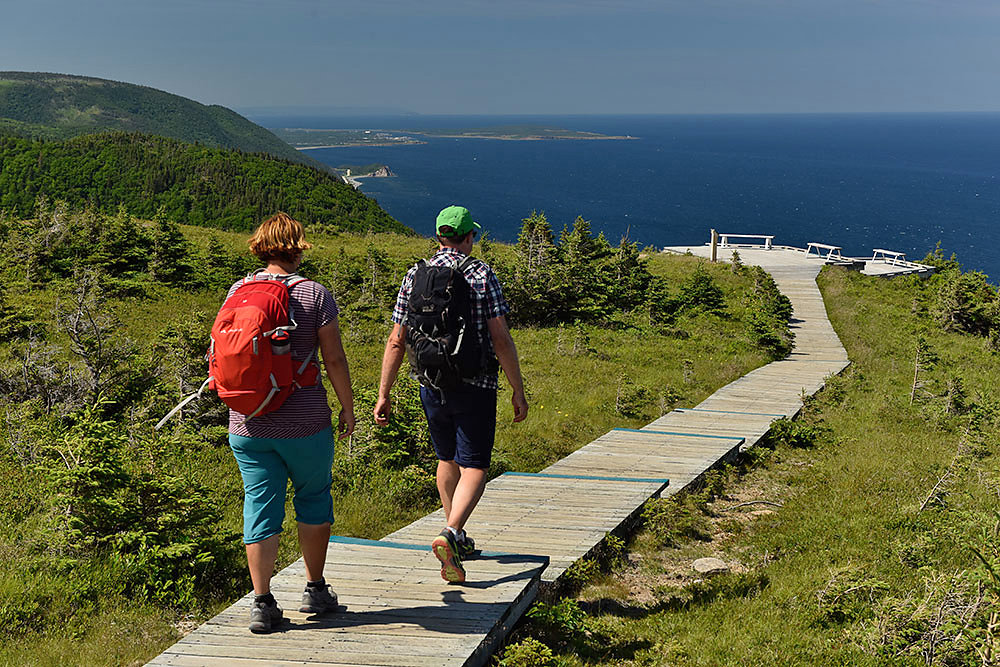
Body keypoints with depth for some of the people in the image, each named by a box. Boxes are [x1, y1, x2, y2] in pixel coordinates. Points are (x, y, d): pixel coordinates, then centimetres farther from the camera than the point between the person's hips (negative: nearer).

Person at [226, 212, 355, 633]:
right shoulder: (315, 294, -8)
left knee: (260, 505, 7)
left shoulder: (238, 291, 2)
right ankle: (314, 590, 24)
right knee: (313, 496, 17)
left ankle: (262, 603, 8)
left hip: (248, 423, 3)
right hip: (305, 421, -3)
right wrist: (347, 407, 5)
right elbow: (334, 360, -7)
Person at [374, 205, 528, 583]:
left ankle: (459, 539, 32)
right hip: (475, 386, -4)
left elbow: (396, 343, 2)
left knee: (448, 459, 22)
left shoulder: (414, 277, 4)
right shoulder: (481, 274, -6)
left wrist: (383, 394, 7)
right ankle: (450, 535, -24)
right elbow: (501, 339, -10)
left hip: (431, 386, 4)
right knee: (473, 468, -2)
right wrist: (518, 391, -4)